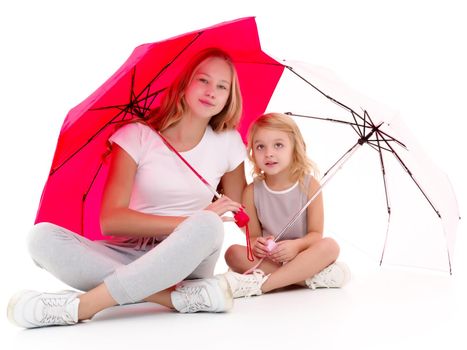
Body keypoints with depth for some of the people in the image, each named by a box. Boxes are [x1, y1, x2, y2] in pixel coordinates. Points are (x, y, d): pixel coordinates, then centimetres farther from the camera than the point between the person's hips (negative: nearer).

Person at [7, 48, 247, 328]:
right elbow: (111, 220, -16)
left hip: (186, 261, 1)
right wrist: (189, 221, -22)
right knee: (43, 236, -27)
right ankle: (180, 297, -36)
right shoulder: (138, 135, -5)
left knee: (208, 226, -35)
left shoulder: (228, 142, 2)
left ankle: (78, 307, -31)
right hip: (128, 257, 0)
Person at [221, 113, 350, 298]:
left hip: (303, 256, -1)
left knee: (329, 245, -30)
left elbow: (315, 234, -7)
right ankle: (311, 278, -27)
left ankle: (258, 284, -35)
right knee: (234, 253, -24)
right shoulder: (252, 192, -2)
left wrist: (297, 245, -27)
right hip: (268, 259, 1)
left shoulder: (309, 185, -7)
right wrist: (256, 244, -25)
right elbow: (253, 236, 0)